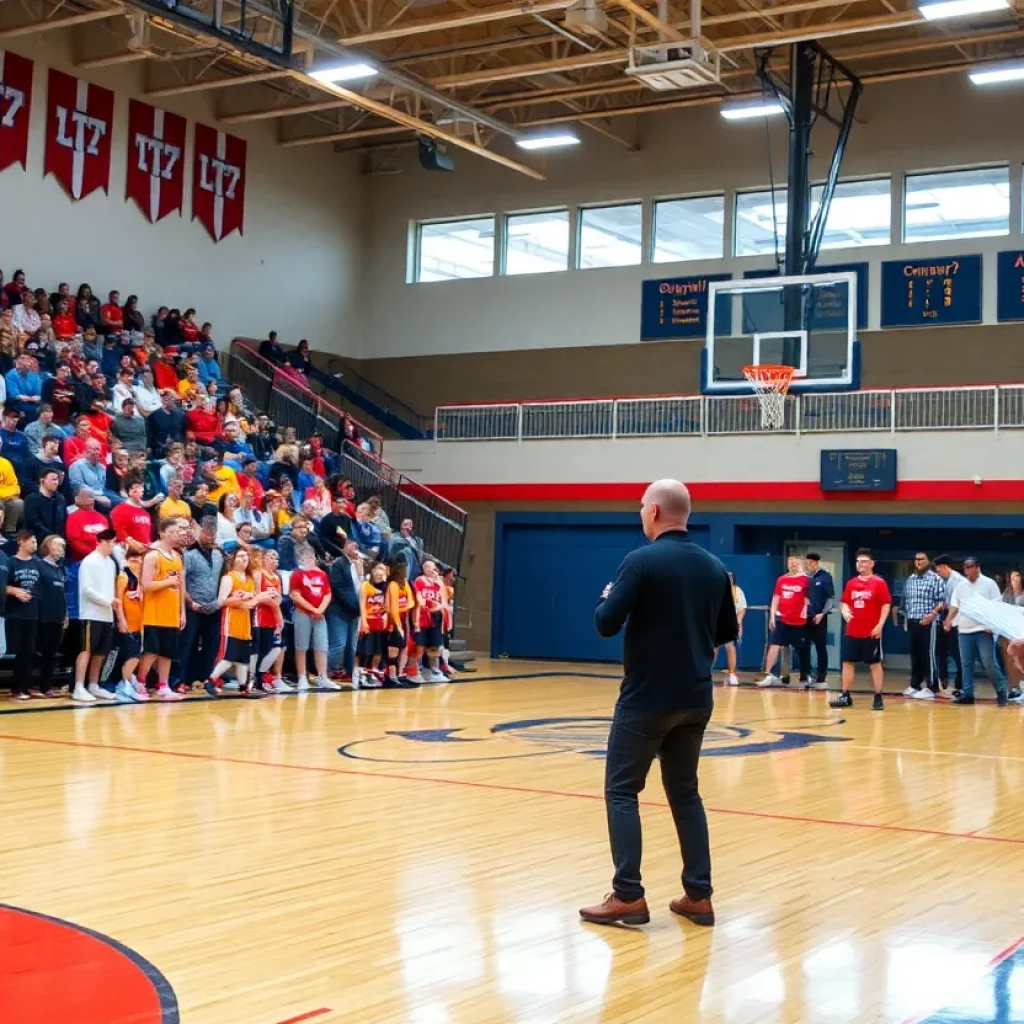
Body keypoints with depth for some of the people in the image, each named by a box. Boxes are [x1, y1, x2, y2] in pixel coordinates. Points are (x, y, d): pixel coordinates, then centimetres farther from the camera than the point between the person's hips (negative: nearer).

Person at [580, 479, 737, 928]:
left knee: (622, 791, 3)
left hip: (647, 697, -6)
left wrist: (607, 598, 6)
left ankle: (628, 897, -1)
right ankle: (699, 896, 12)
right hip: (696, 698, 6)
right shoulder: (714, 567, 6)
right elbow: (727, 632, 14)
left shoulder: (641, 561, -13)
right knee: (685, 791, 15)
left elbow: (606, 624, -15)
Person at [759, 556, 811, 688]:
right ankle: (768, 675, -5)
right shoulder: (781, 580, 7)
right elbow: (776, 598, 10)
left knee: (801, 649, 10)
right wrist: (772, 615, 3)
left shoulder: (806, 579, -5)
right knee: (774, 646, -6)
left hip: (799, 621, -3)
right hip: (781, 619, 3)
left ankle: (805, 676, 25)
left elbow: (808, 598, -3)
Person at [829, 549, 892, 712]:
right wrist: (845, 611, -6)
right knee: (847, 662, 7)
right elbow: (844, 602, 16)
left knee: (875, 664, 1)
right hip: (852, 632, 5)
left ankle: (878, 698, 7)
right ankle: (845, 696, 15)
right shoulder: (851, 583, 10)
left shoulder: (879, 583, -5)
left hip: (871, 632, -5)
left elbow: (886, 605, -7)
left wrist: (880, 625, -15)